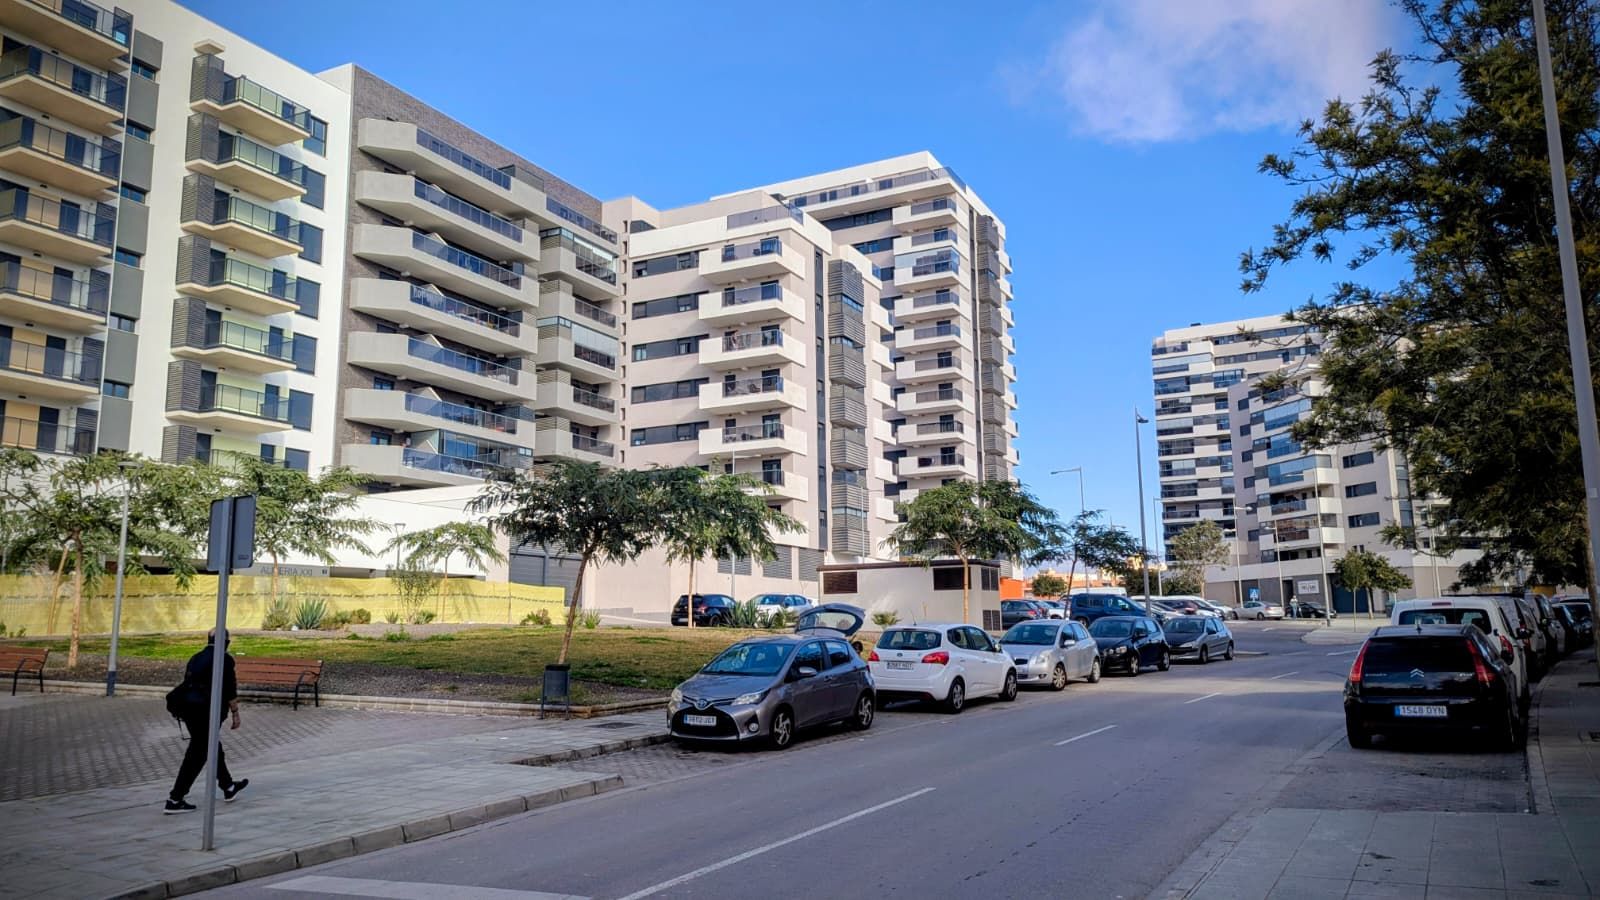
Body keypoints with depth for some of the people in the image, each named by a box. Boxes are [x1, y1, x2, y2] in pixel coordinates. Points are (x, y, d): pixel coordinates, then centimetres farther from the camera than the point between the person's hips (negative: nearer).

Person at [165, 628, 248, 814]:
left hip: (189, 708, 8)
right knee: (197, 755, -3)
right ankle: (175, 800, -3)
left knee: (213, 747, 20)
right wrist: (235, 713, -3)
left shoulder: (195, 658, 13)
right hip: (208, 711, -8)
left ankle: (228, 788, 34)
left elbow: (187, 684, 19)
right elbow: (230, 690, -11)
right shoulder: (224, 659, -9)